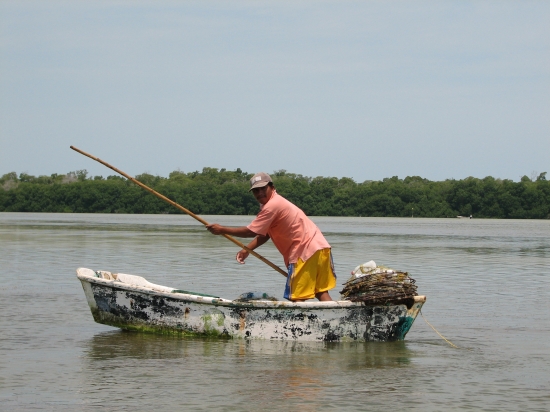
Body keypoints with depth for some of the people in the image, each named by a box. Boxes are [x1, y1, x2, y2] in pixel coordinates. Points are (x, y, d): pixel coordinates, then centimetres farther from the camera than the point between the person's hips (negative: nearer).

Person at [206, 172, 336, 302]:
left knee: (296, 296, -8)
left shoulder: (272, 206, -15)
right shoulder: (276, 202, 18)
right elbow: (264, 234, 20)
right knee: (322, 292, 8)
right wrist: (247, 250, 8)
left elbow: (251, 232, -12)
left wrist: (222, 230, -4)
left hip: (306, 252, -10)